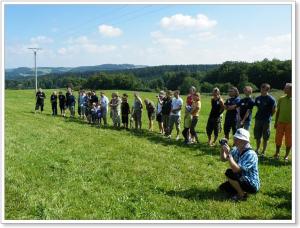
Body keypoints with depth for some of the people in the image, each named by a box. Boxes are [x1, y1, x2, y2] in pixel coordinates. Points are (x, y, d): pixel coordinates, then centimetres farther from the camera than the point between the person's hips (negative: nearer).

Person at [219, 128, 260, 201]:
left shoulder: (250, 154, -28)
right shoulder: (236, 150, -3)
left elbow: (236, 170, -36)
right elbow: (223, 159, 4)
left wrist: (228, 154, -36)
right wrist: (222, 149, -14)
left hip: (252, 185, -8)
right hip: (242, 180, 8)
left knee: (229, 173, -24)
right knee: (222, 187, 9)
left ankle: (242, 195, -8)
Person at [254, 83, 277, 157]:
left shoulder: (271, 99, -11)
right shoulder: (258, 98, 5)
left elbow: (274, 110, -5)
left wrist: (268, 116, 1)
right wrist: (259, 115, 10)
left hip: (266, 121, -5)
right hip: (258, 119, 5)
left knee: (265, 138, 4)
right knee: (257, 136, 13)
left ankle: (263, 152, 14)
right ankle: (257, 149, 29)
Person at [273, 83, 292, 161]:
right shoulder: (281, 99, 4)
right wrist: (276, 122, 7)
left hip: (290, 123, -2)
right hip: (280, 122, 2)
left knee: (288, 140, 3)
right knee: (278, 138, 5)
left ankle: (286, 155, 15)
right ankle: (277, 153, 21)